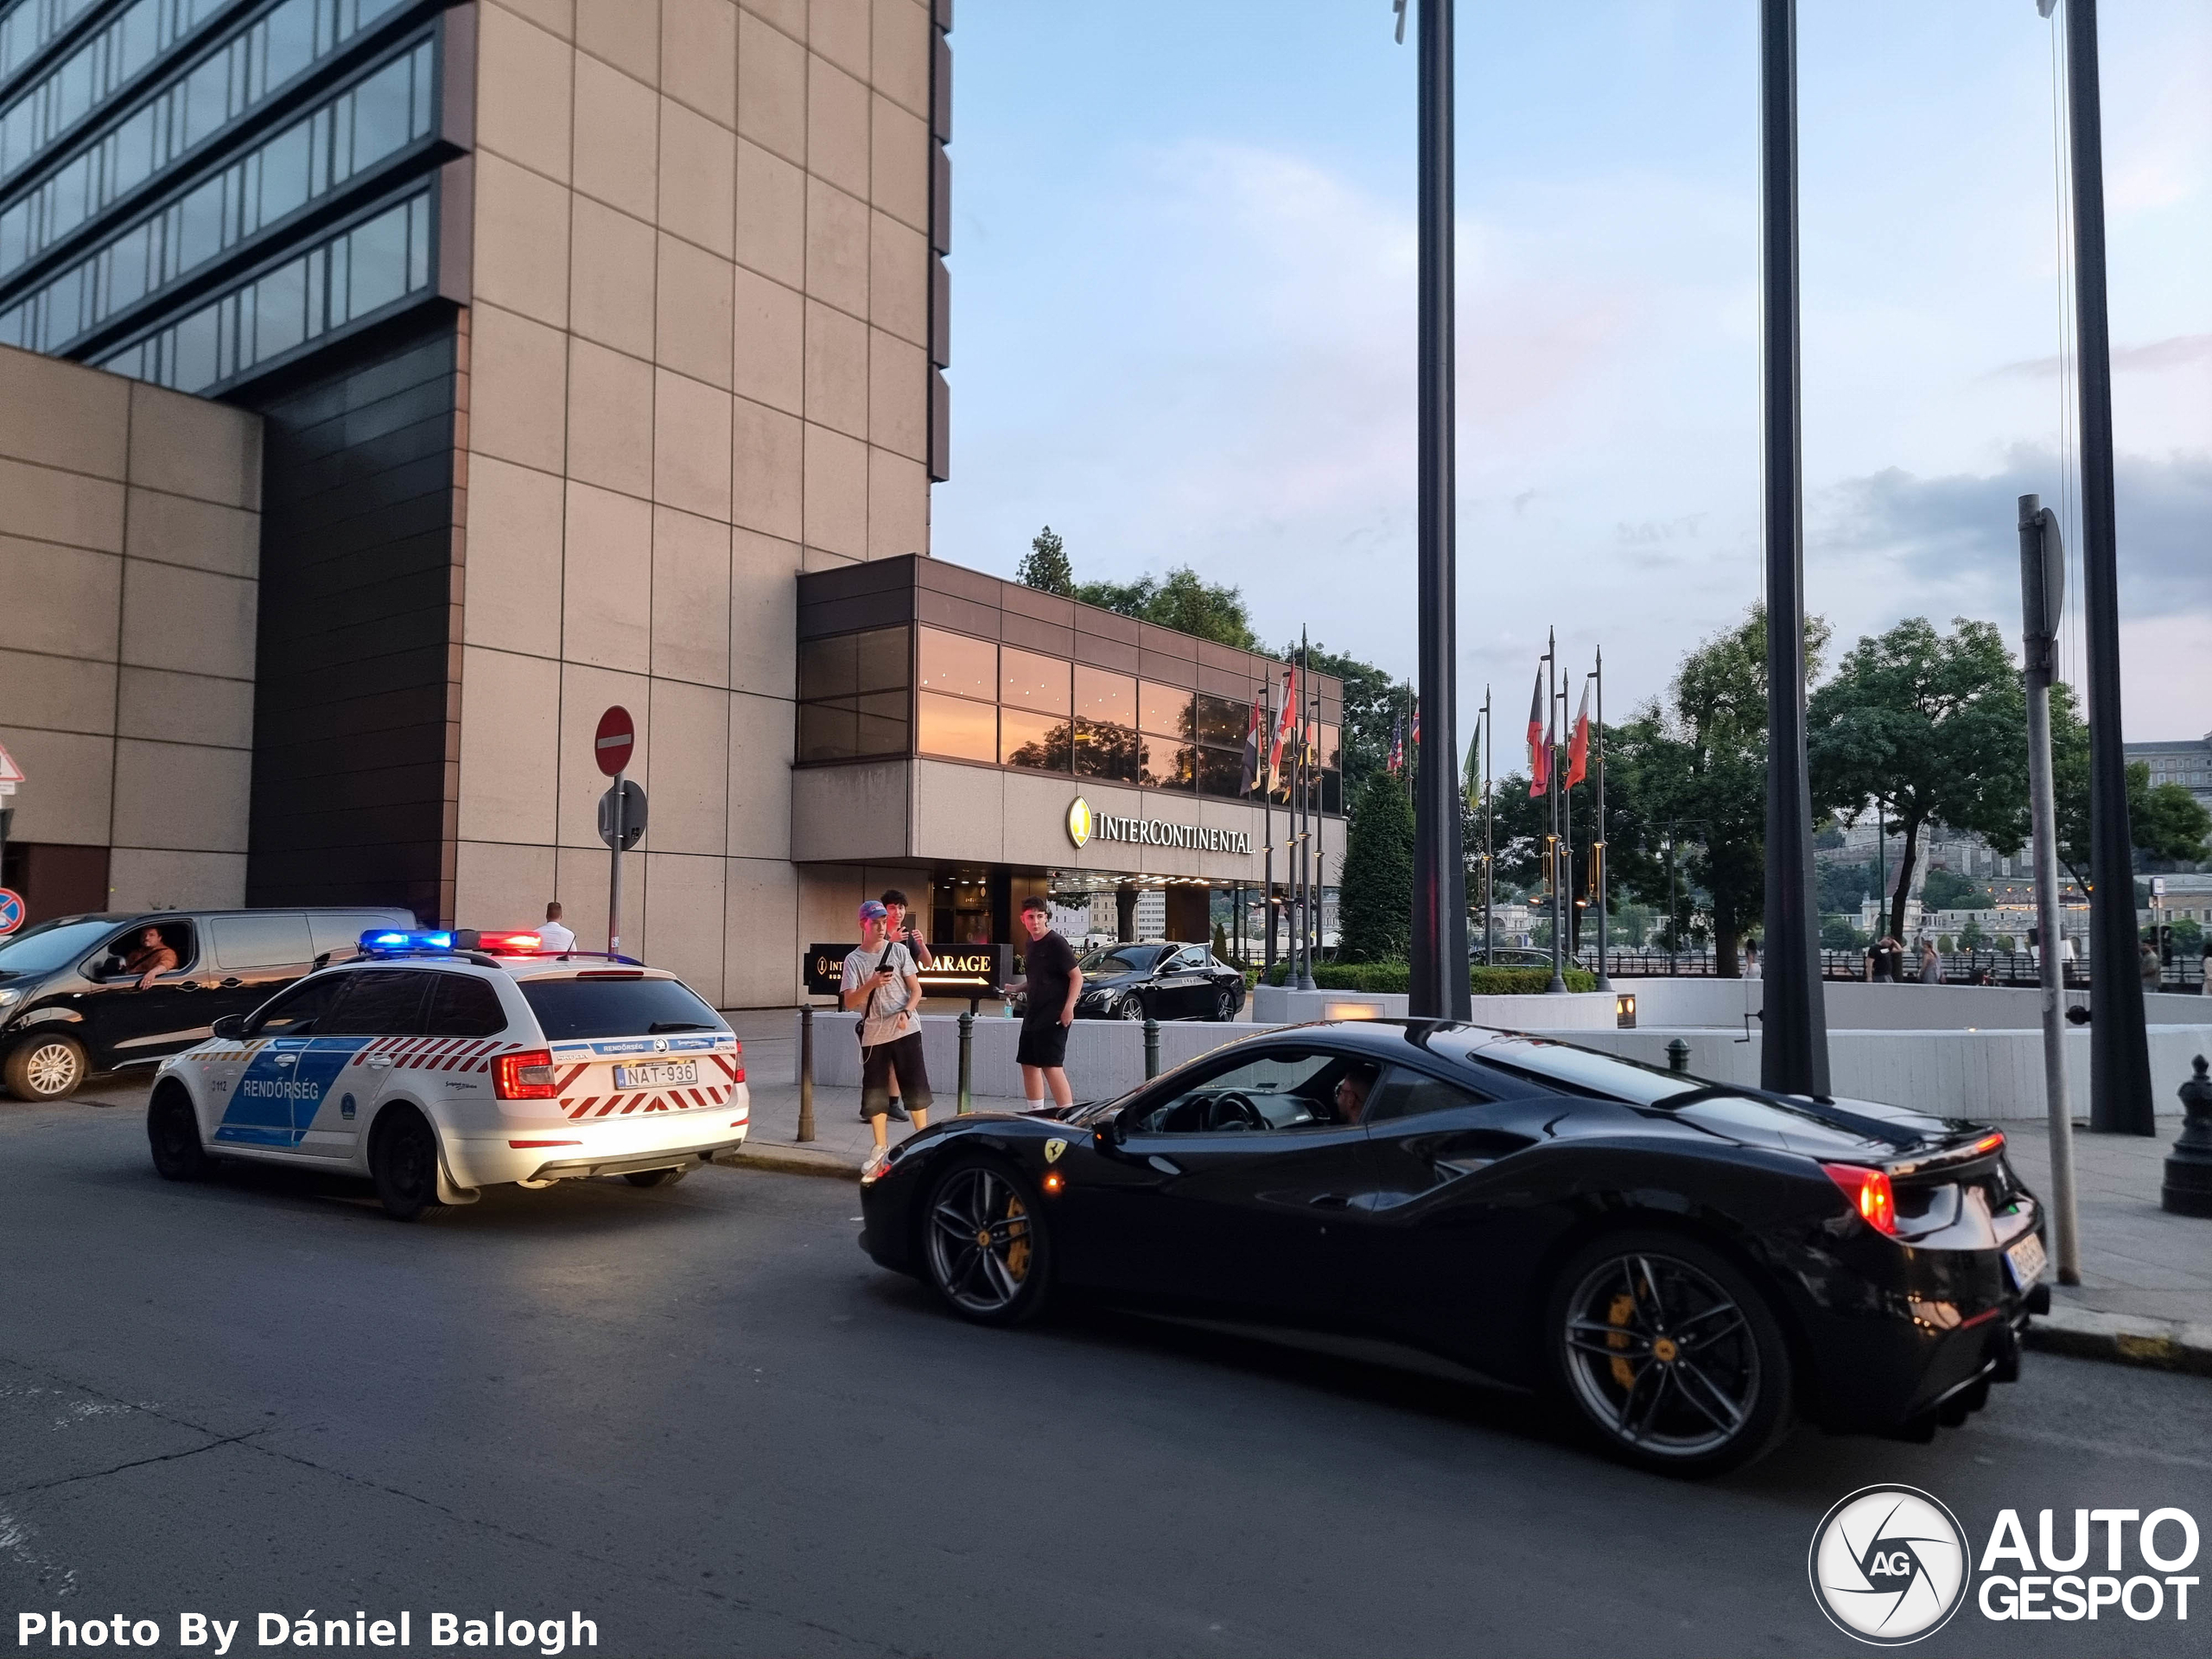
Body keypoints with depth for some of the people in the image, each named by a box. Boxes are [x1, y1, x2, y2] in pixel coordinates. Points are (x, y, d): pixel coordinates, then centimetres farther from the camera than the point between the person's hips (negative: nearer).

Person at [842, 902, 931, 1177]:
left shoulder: (898, 950, 2)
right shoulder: (853, 959, 0)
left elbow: (916, 989, 3)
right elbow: (849, 1002, -7)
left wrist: (906, 1012, -16)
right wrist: (871, 984, -23)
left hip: (905, 1030, 0)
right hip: (873, 1034, 1)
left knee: (916, 1086, 1)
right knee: (874, 1092, 4)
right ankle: (881, 1147, 19)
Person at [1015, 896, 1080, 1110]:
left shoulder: (1056, 943, -11)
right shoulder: (1031, 946, 12)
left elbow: (1077, 976, -14)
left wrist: (1069, 1007, -22)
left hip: (1053, 1018, -9)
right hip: (1032, 1015, 9)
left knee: (1052, 1067, -13)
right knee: (1028, 1065, 12)